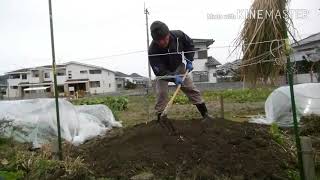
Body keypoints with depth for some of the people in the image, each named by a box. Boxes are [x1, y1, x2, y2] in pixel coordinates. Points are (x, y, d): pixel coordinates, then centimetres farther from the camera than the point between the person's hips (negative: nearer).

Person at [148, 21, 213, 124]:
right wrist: (173, 77, -48)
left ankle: (205, 115, 11)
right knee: (161, 94, -15)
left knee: (192, 90, 1)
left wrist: (189, 60, -13)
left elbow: (190, 45, -4)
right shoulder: (153, 50, -34)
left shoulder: (178, 35, -26)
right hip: (163, 72, -2)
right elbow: (160, 71, -33)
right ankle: (160, 119, 0)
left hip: (178, 67, 2)